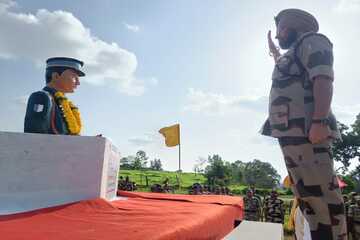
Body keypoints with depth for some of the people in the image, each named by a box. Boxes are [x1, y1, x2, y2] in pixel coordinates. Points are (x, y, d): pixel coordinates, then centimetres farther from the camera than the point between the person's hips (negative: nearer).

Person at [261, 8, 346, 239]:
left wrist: (319, 122, -24)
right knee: (306, 193, 10)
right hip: (292, 132, 10)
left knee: (319, 191, -10)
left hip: (305, 130, -10)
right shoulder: (292, 55, 31)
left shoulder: (311, 41, 4)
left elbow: (323, 80, -12)